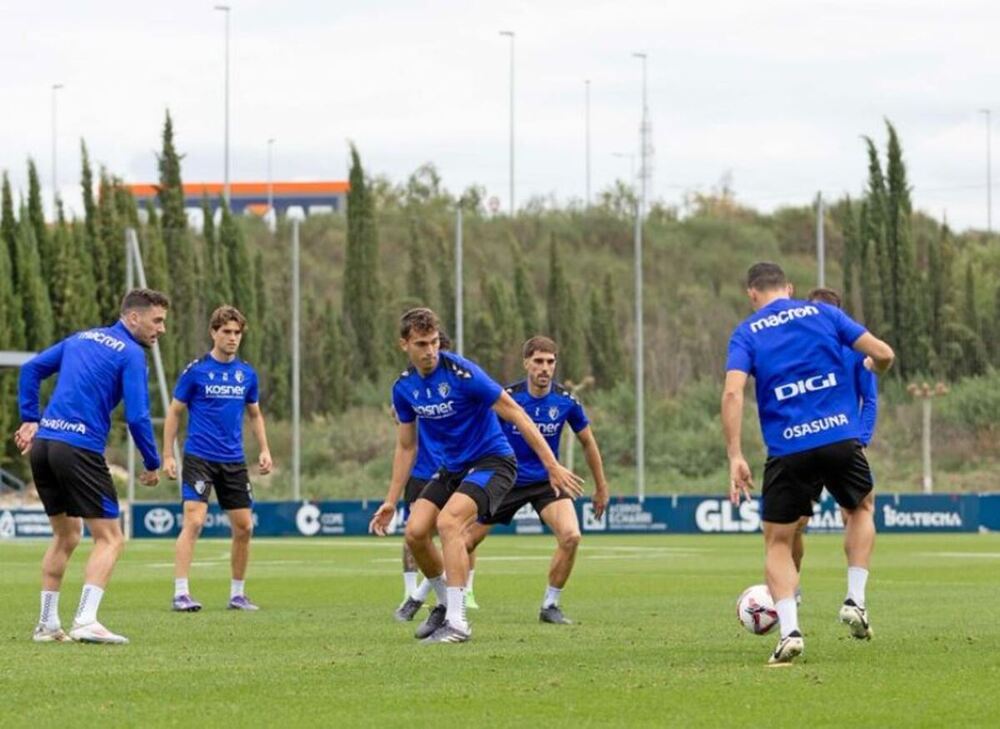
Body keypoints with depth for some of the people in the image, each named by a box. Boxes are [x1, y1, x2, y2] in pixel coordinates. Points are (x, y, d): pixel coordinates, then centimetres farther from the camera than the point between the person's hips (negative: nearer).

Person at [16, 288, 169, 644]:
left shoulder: (81, 338, 19)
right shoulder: (131, 354, -4)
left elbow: (31, 369, 20)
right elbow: (137, 416, -11)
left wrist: (30, 420, 19)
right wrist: (152, 464, 1)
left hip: (43, 444, 8)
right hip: (80, 451, -8)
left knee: (65, 535, 22)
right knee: (110, 538, -2)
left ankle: (47, 624, 21)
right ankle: (86, 621, -17)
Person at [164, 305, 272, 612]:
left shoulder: (247, 374, 8)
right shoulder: (196, 371, -5)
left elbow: (255, 414, 20)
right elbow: (174, 413, 1)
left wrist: (264, 450, 9)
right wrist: (167, 455, -4)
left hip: (234, 461, 5)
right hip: (199, 458, -5)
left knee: (244, 527, 6)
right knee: (194, 521, -17)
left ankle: (238, 594, 19)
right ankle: (181, 593, -16)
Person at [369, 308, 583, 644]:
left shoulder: (461, 373, -21)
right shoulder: (404, 388, -1)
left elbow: (515, 414, -18)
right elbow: (406, 447, 12)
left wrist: (552, 466, -20)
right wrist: (391, 501, 10)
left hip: (491, 461, -7)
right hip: (452, 467, 7)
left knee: (448, 523, -27)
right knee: (415, 531, -9)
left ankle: (457, 622, -24)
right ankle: (446, 603, 16)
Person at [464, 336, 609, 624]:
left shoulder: (566, 401, -9)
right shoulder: (507, 397, -16)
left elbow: (587, 442, 6)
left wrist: (601, 487, 12)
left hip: (547, 481, 1)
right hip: (505, 479, -1)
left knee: (571, 536, -22)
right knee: (466, 543, 1)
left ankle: (550, 605, -5)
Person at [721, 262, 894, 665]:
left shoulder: (746, 333, 6)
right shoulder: (822, 314, 9)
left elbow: (732, 393, -10)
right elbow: (883, 354, 4)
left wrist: (735, 457, -10)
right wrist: (874, 368, 28)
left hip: (787, 449, -1)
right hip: (842, 437, 1)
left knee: (778, 542, 13)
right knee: (861, 510, 30)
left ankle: (789, 630, -6)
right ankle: (855, 600, 15)